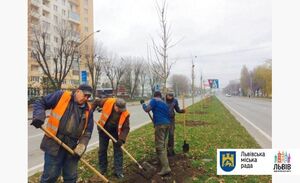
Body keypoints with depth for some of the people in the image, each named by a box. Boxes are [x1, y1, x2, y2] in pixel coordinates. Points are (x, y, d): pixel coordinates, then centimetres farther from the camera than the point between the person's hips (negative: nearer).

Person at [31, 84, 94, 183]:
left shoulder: (88, 110, 5)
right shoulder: (61, 96, -4)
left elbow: (88, 131, 8)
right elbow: (40, 103, 1)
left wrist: (82, 145, -5)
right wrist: (39, 116, -16)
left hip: (73, 147, 4)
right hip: (54, 144, -3)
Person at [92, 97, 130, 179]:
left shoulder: (125, 114, -26)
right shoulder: (108, 102, -26)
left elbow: (126, 128, -20)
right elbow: (96, 102, -7)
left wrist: (121, 139, -30)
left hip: (115, 132, -1)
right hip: (103, 130, 1)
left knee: (118, 150, 0)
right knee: (102, 150, 10)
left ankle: (118, 171, 12)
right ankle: (102, 169, 28)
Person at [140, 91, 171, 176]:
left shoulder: (154, 100, 3)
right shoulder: (164, 103, 25)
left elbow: (147, 109, -9)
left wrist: (143, 103, 9)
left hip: (160, 124, -8)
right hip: (167, 124, 8)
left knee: (160, 146, -9)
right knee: (163, 143, 25)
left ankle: (166, 168, -15)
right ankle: (162, 160, 40)